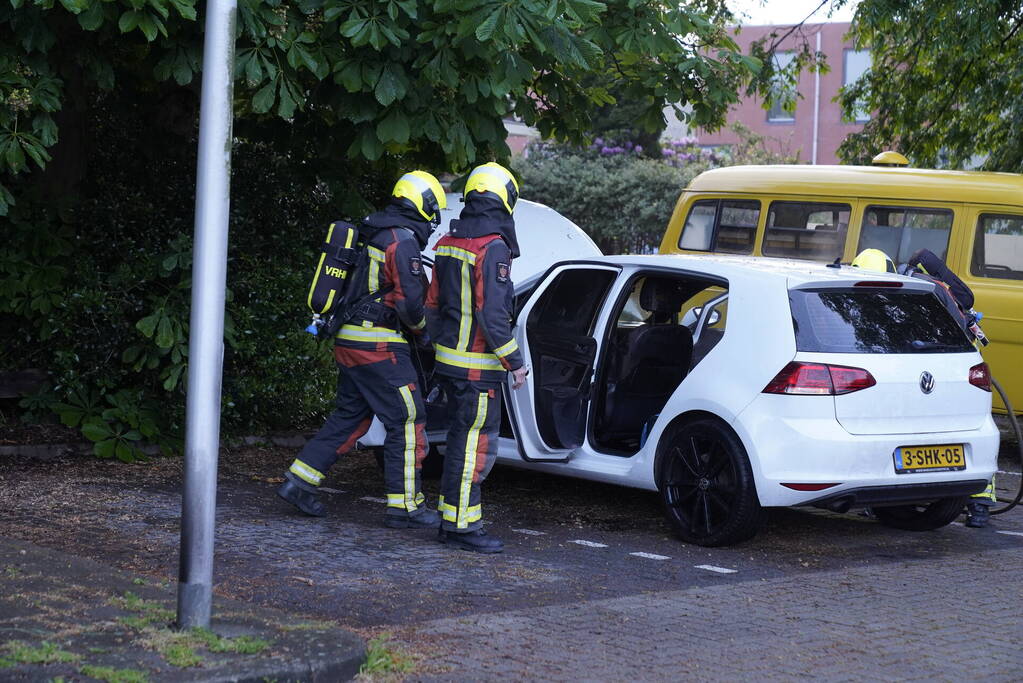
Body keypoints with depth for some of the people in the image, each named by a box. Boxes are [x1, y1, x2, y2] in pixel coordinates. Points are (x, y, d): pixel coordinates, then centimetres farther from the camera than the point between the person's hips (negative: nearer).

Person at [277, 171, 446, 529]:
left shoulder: (376, 235, 17)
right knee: (407, 421, -3)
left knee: (349, 416, 17)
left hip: (350, 339, 9)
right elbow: (410, 299, -19)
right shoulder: (403, 240, -13)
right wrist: (421, 329, 0)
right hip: (378, 344, -9)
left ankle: (298, 482, 16)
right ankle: (404, 506, -1)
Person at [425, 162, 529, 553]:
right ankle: (462, 526, -2)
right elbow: (492, 315, -21)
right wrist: (515, 362, -14)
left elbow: (433, 305, 17)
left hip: (449, 359, 9)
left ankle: (451, 520, 23)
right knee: (475, 447, -4)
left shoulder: (449, 244, 11)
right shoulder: (493, 249, -17)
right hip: (477, 367, -9)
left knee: (461, 442, 17)